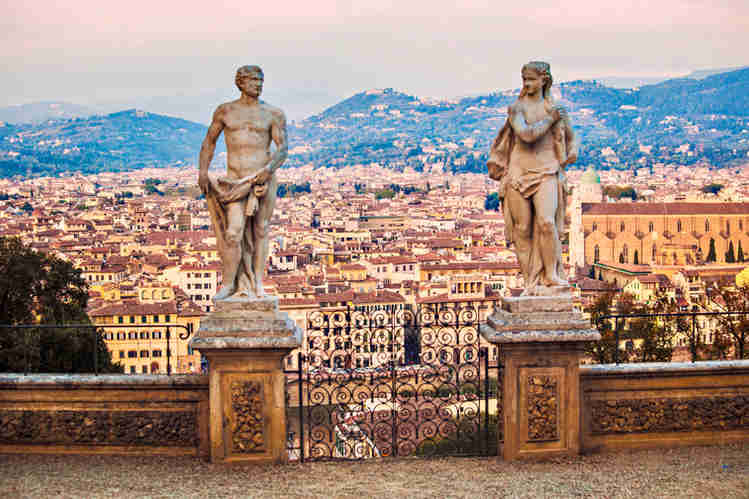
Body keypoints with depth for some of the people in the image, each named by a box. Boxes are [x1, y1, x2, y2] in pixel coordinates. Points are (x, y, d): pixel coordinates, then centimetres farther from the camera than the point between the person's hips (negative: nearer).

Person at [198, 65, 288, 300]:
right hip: (236, 182, 0)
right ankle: (229, 284, 2)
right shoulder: (225, 111, 9)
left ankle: (257, 283, 15)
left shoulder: (273, 114, 3)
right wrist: (202, 171, 2)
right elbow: (209, 142, 15)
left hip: (264, 179, 0)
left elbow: (282, 148, -5)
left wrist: (270, 168, -23)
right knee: (233, 233, -10)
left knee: (260, 231, 6)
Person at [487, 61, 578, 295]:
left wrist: (566, 159, 13)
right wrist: (550, 119, -8)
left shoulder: (555, 108, 10)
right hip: (519, 173, 0)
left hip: (546, 173, 0)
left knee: (546, 222, -20)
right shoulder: (517, 108, 3)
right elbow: (526, 134, -15)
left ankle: (552, 275, -6)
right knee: (523, 229, 0)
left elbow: (570, 137, 26)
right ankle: (531, 281, 9)